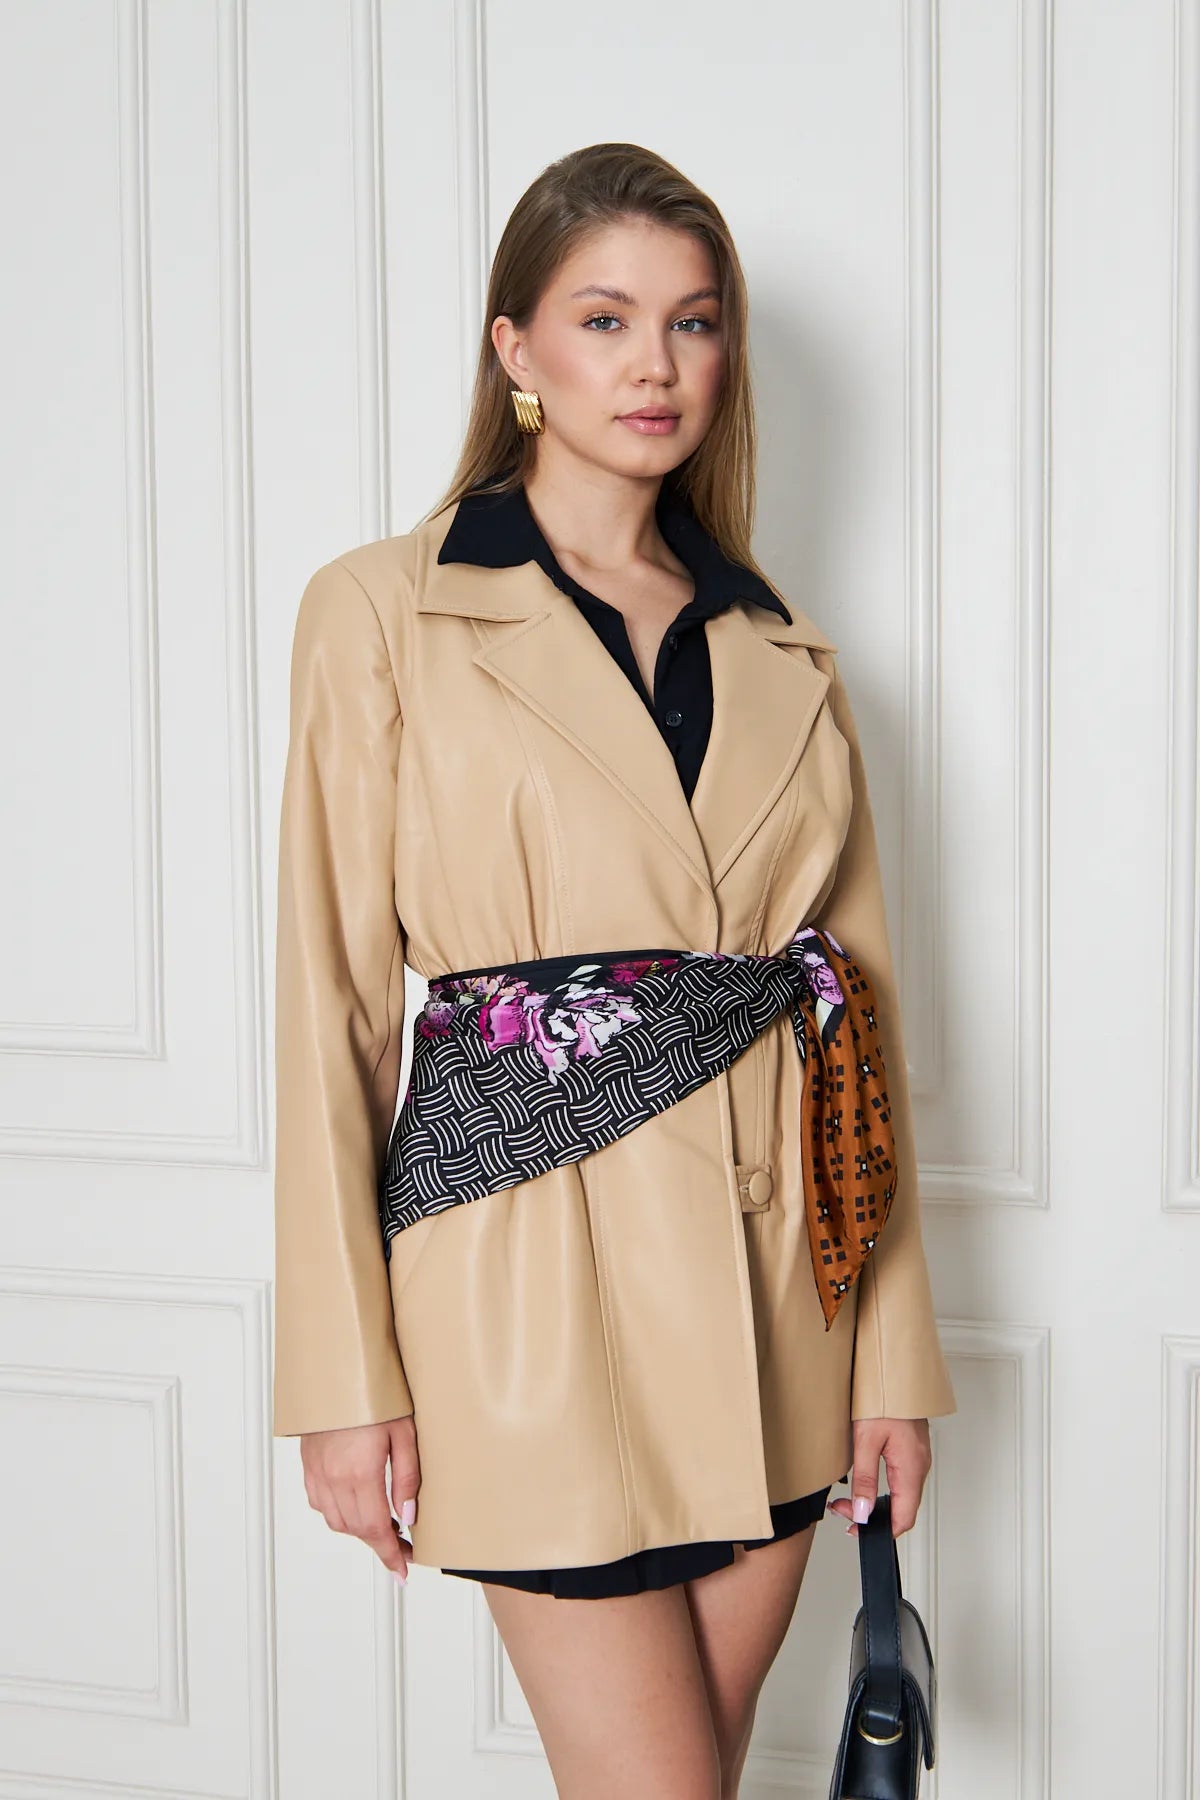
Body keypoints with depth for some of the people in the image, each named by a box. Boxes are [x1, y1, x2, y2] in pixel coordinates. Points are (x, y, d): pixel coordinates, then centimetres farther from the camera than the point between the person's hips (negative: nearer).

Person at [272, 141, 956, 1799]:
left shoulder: (783, 655, 9)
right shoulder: (385, 614, -2)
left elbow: (864, 993, 9)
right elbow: (334, 1000, -5)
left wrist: (895, 1345, 7)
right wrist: (345, 1378, -8)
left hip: (772, 1281, 4)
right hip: (536, 1275, -4)